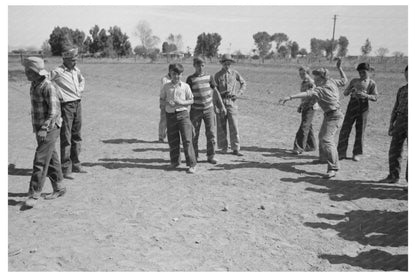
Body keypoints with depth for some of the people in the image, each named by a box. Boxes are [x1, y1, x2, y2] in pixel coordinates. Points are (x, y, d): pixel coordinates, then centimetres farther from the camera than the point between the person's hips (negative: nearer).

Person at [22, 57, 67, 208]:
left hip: (49, 129, -9)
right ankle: (58, 188, 26)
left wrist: (44, 128, -26)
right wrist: (38, 128, 20)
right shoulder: (34, 85, 11)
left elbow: (54, 111, -20)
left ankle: (34, 194, -4)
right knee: (51, 160, 15)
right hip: (40, 129, 9)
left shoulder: (48, 87, -17)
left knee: (40, 161, -8)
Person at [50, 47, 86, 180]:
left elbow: (82, 79, 31)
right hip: (66, 105, -7)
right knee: (66, 138, -5)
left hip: (77, 104, 7)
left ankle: (75, 165, 25)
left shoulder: (76, 69, 11)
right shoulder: (57, 72, -11)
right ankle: (66, 169, 1)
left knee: (76, 136, 13)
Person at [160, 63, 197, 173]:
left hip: (182, 114, -3)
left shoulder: (185, 86, 1)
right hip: (170, 114, 3)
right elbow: (161, 100, 10)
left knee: (187, 139, -7)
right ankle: (175, 161, 28)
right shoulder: (166, 86, 6)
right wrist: (167, 103, -11)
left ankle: (192, 164, -2)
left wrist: (181, 102, -14)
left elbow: (191, 100, 3)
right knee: (172, 140, 10)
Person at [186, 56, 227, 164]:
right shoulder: (190, 79, -1)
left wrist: (222, 106, 10)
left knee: (211, 133, 1)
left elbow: (215, 92, 11)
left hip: (209, 109, 2)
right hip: (196, 110, -2)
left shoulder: (209, 77, 6)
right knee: (194, 135, 4)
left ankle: (211, 156, 12)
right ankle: (194, 156, 17)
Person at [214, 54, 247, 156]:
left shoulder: (235, 73, 5)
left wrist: (238, 94, 1)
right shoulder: (217, 75, 5)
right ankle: (224, 147, 15)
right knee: (221, 126, 4)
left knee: (234, 126, -4)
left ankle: (236, 148, 1)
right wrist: (222, 93, -15)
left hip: (232, 102, 0)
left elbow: (243, 84, 15)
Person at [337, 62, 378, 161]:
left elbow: (375, 97, 0)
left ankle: (357, 153, 12)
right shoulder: (354, 81, 14)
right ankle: (341, 152, 2)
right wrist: (350, 91, -9)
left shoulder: (371, 83, 7)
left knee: (360, 131, 1)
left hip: (363, 106, -2)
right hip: (352, 105, 2)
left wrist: (365, 95, -18)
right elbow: (345, 93, 13)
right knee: (345, 129, -4)